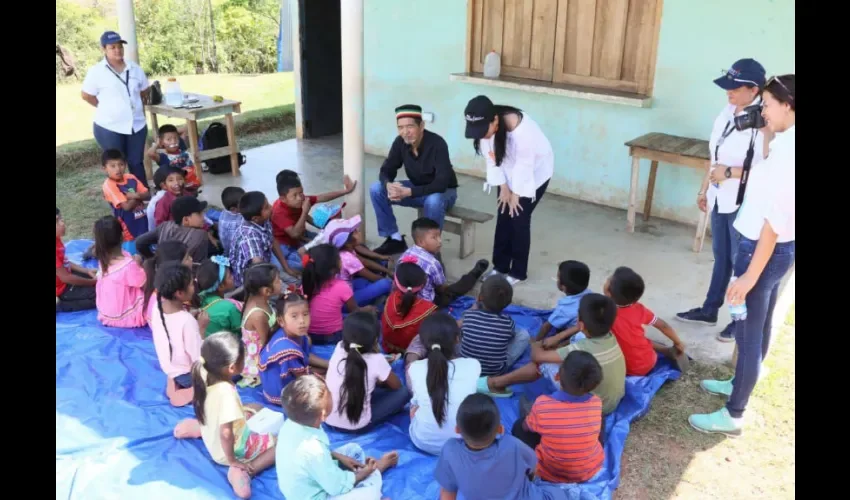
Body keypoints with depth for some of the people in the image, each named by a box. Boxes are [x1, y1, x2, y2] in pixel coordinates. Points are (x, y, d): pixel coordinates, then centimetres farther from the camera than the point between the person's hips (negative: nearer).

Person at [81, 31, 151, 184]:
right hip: (109, 127, -3)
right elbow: (86, 95, 0)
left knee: (137, 163, 11)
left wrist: (138, 107, 7)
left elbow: (146, 91, 16)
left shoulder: (134, 68, 5)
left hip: (137, 125, 3)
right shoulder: (96, 71, -7)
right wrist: (107, 108, 1)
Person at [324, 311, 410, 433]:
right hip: (356, 426, -6)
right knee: (403, 392, 5)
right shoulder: (376, 360, -17)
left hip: (328, 420, 6)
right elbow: (396, 385, 0)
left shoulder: (339, 348, -7)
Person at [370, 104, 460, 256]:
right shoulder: (400, 142, -14)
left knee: (434, 201, -41)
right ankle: (395, 239, -2)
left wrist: (409, 192, -43)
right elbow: (386, 170, -8)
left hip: (443, 192, -5)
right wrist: (389, 185, -33)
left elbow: (441, 184, -35)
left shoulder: (437, 144, -30)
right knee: (376, 189, -12)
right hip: (416, 188, 6)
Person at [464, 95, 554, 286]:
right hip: (510, 172, 6)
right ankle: (500, 266, 20)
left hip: (535, 172, -5)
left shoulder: (521, 128, -40)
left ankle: (518, 272, 8)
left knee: (519, 218, -6)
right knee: (503, 216, 5)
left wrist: (516, 193, -18)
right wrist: (503, 187, -8)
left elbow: (524, 164, -28)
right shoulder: (484, 127, -21)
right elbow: (491, 158, -8)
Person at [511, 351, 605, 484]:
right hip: (592, 470, 2)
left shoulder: (542, 404, -28)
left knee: (519, 426, 17)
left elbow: (526, 427, -5)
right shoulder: (596, 404, -20)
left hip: (549, 474, -2)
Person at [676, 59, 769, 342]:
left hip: (744, 203, -7)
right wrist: (704, 189, 17)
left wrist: (730, 172, -23)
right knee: (721, 258, 20)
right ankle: (709, 310, 34)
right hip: (721, 199, 8)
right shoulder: (727, 112, 4)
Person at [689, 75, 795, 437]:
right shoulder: (785, 143, 4)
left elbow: (776, 220, -27)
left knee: (747, 331, 0)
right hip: (777, 248, 10)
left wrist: (750, 274, -25)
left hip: (766, 250, -10)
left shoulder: (788, 153, -26)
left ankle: (733, 415, 13)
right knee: (758, 325, 24)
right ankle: (740, 383, 44)